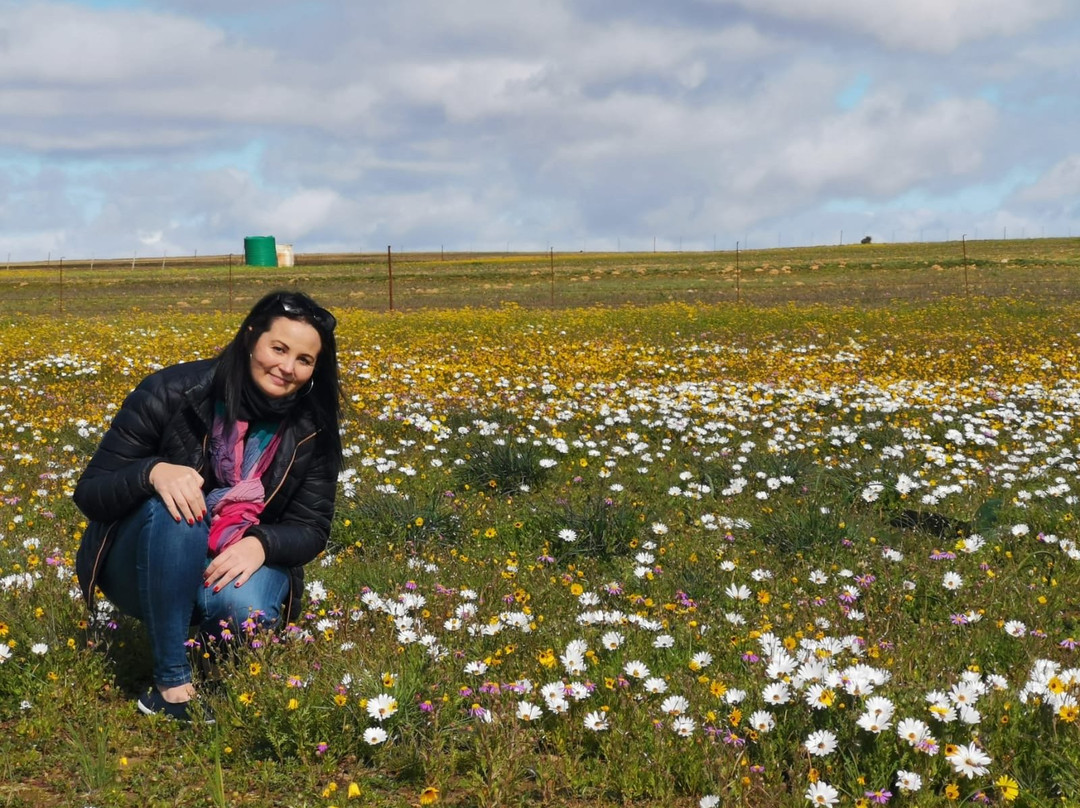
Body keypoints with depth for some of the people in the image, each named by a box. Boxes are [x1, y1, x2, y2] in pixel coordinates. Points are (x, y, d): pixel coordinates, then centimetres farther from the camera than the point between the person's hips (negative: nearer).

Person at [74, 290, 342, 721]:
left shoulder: (312, 430, -9)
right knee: (173, 507, -35)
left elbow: (311, 530, -6)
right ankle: (172, 683, -27)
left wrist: (260, 543, -29)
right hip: (148, 569, -1)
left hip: (240, 564, 1)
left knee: (243, 608, -35)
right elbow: (90, 494, -14)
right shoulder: (171, 393, -18)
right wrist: (154, 471, -36)